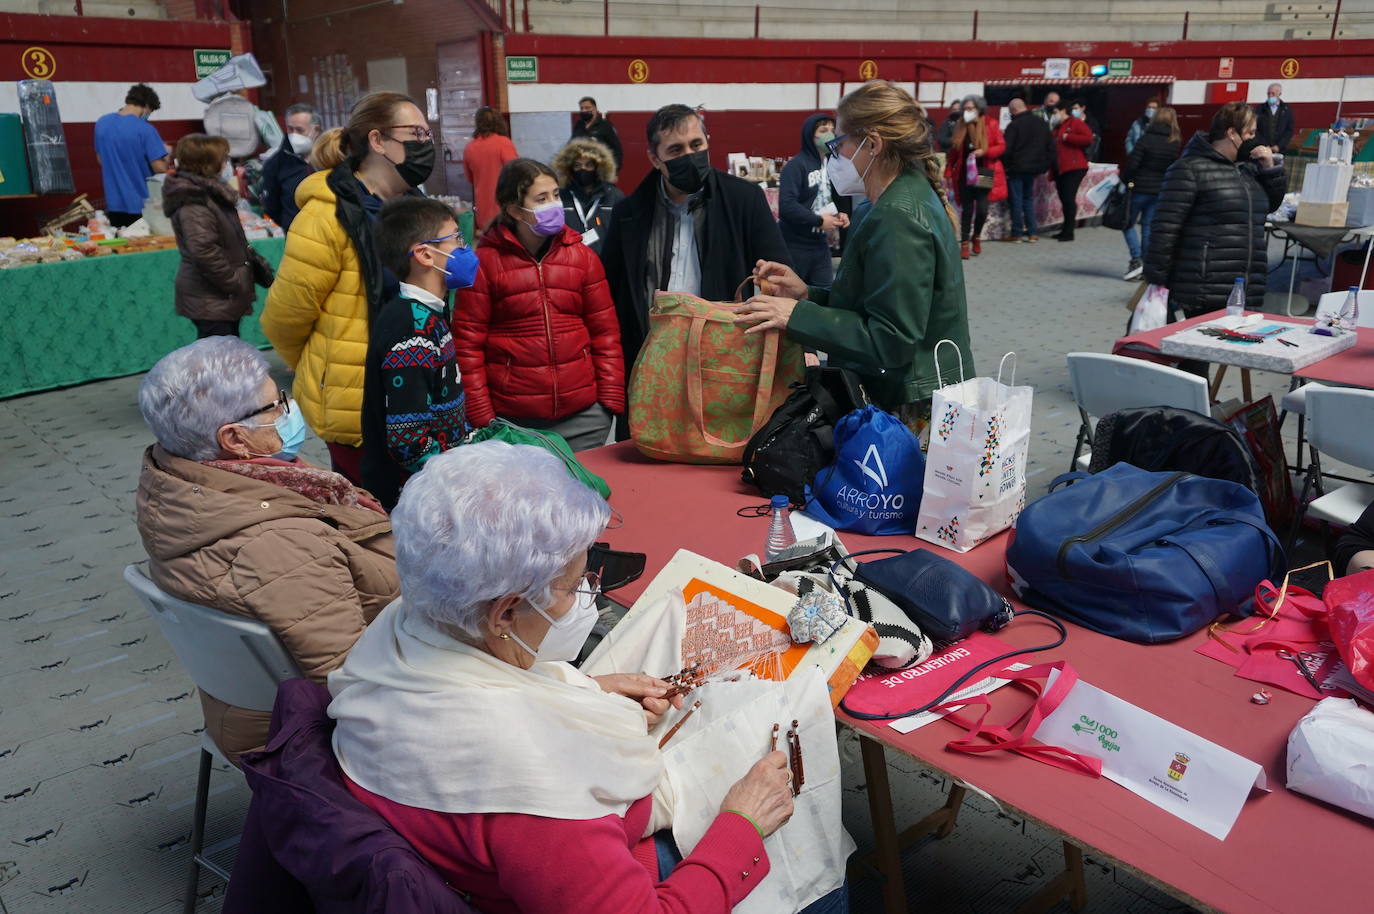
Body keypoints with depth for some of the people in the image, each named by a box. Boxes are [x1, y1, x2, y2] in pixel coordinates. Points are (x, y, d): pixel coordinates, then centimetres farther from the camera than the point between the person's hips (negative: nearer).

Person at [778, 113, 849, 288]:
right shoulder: (796, 165, -14)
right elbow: (786, 206, -24)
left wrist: (838, 215, 1)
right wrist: (819, 221, -20)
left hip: (821, 243, 7)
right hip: (794, 245, -7)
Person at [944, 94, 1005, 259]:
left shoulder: (990, 124, -2)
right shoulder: (960, 126, 7)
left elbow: (1002, 146, -2)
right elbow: (953, 151, 9)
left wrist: (984, 151, -17)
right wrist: (948, 172, 5)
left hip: (984, 173, -2)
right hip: (964, 173, 2)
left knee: (981, 208, -10)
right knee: (967, 209, 1)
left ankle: (976, 236, 17)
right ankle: (965, 243, 8)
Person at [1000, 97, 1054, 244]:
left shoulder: (1014, 125, -12)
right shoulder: (1042, 124, 9)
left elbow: (1006, 149, -15)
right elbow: (1051, 147, 13)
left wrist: (1005, 166, -2)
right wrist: (1044, 167, 16)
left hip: (1017, 168, -6)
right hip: (1034, 168, 6)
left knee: (1016, 200, 2)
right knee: (1029, 199, 15)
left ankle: (1017, 233, 5)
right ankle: (1033, 232, 10)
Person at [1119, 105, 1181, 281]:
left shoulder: (1146, 139, -13)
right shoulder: (1176, 144, 1)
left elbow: (1132, 163, -15)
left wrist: (1126, 180, -2)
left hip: (1140, 189, -4)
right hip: (1160, 191, 4)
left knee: (1128, 223, 8)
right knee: (1148, 226, 10)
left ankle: (1136, 259, -7)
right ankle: (1144, 266, 11)